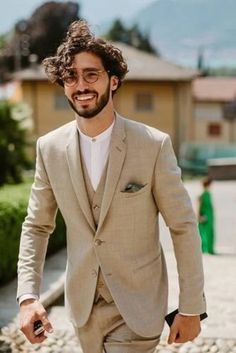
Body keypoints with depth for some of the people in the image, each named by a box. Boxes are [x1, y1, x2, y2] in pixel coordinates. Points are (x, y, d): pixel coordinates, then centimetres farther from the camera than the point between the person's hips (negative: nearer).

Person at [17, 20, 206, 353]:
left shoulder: (154, 144, -15)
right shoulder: (49, 148, -5)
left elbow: (184, 227, -10)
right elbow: (36, 226, 3)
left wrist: (191, 308, -7)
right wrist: (28, 296, -7)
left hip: (137, 307, -3)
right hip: (83, 305, 4)